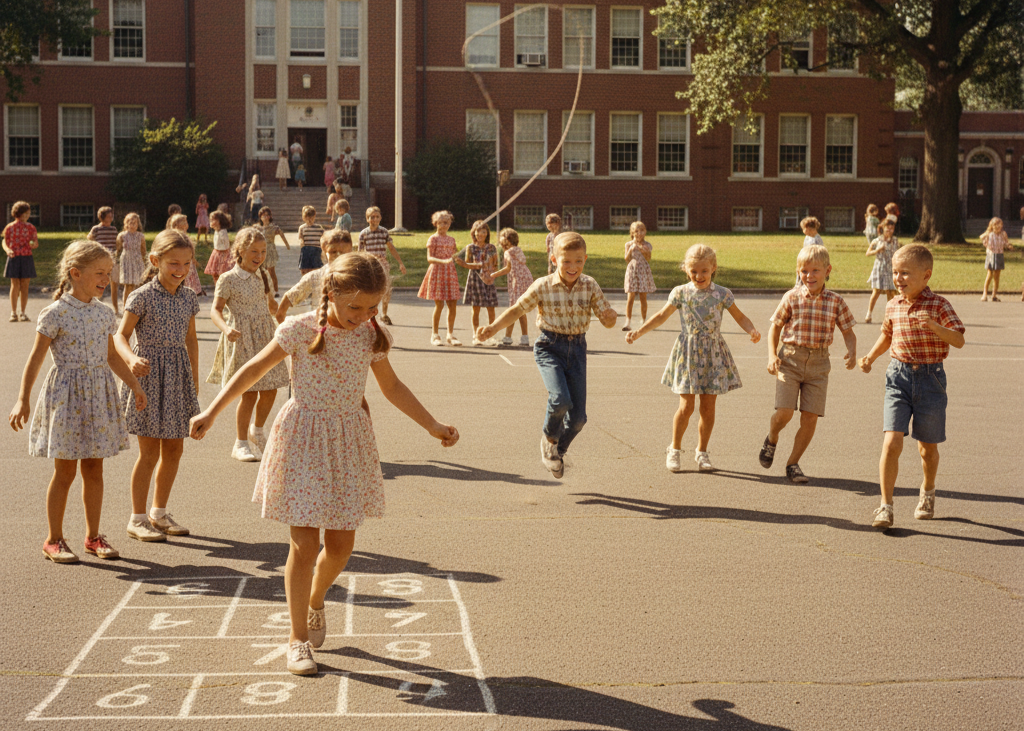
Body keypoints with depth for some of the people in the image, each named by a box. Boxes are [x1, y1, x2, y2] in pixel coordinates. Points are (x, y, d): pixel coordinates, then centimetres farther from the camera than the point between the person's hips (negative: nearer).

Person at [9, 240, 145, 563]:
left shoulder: (104, 313, 6)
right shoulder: (56, 313, -11)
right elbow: (36, 358, -9)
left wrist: (135, 385, 18)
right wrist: (22, 399, -13)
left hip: (99, 397, 5)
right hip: (66, 396, -5)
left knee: (94, 469, 10)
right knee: (65, 470, 1)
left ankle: (93, 536, 21)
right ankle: (54, 539, 13)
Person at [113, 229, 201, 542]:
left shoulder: (188, 298, 6)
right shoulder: (142, 297, -11)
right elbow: (121, 336, -12)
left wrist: (194, 378, 15)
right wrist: (132, 359, -31)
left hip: (178, 376, 6)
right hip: (148, 375, -6)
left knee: (174, 449, 11)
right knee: (149, 452, -3)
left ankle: (159, 512, 26)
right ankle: (137, 519, 10)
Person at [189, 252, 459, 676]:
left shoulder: (370, 335, 1)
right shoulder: (301, 330, -11)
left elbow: (392, 387, 13)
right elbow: (255, 369, -4)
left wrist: (432, 426, 13)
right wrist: (212, 412, -7)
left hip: (350, 439, 4)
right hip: (303, 437, -4)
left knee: (341, 545, 8)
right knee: (305, 545, -4)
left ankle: (315, 602, 39)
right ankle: (298, 638, 9)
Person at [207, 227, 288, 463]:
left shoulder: (263, 276, 10)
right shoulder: (228, 280, -9)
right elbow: (215, 310, -13)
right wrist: (226, 328, -30)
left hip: (266, 336, 6)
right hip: (242, 339, -6)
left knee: (270, 391, 6)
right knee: (249, 393, -6)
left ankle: (257, 430, 33)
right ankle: (240, 444, 8)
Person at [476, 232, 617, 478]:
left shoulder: (590, 287, -4)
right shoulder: (543, 287, -10)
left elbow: (608, 321, -2)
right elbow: (517, 310, -2)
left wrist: (609, 315, -26)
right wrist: (493, 328, -16)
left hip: (577, 349, 3)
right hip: (549, 347, -3)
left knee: (578, 416, 3)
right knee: (560, 400, -27)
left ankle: (558, 451, 34)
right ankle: (549, 439, 6)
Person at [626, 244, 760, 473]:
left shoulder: (722, 294, -1)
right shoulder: (681, 293, -1)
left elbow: (740, 317, 7)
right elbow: (662, 316, 9)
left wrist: (752, 331, -14)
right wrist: (638, 332, 2)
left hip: (713, 354, 1)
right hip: (688, 353, -1)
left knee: (708, 407, 4)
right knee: (686, 405, -4)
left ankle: (702, 451, 20)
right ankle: (674, 449, 15)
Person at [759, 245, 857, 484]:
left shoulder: (836, 302, 0)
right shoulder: (791, 298, -3)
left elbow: (848, 332, 8)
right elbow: (775, 327, 7)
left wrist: (852, 352, -11)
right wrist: (772, 355, -5)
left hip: (818, 364, 2)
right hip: (790, 359, -1)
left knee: (810, 417, -2)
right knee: (785, 412, -13)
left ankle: (793, 463, 15)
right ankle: (771, 438, 22)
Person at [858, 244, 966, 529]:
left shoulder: (939, 305, -8)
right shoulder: (893, 306, 5)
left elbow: (959, 340, -18)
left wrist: (934, 326, -34)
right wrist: (871, 357, 10)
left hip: (930, 379, -2)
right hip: (898, 376, 2)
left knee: (927, 446, 11)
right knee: (892, 441, -14)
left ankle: (927, 491, 41)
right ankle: (886, 506, -8)